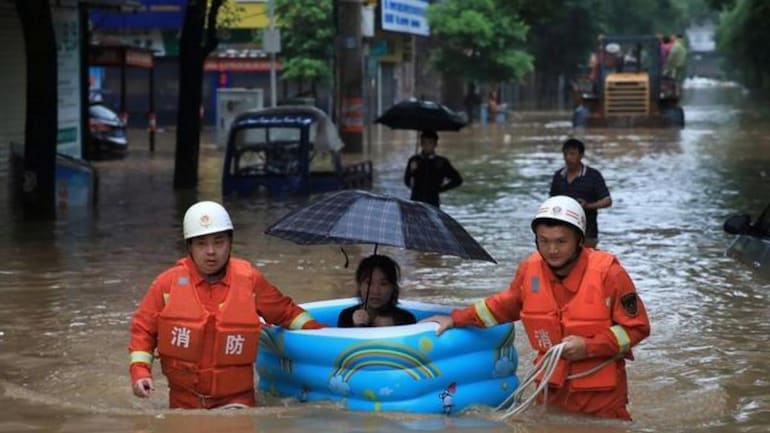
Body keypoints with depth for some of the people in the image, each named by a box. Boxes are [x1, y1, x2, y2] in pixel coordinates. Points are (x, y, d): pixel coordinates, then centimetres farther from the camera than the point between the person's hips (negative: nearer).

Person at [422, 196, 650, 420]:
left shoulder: (608, 272, -18)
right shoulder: (529, 269, -4)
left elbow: (637, 326, -10)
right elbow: (506, 305, 17)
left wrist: (589, 347, -20)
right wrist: (457, 319, 14)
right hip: (552, 391, 4)